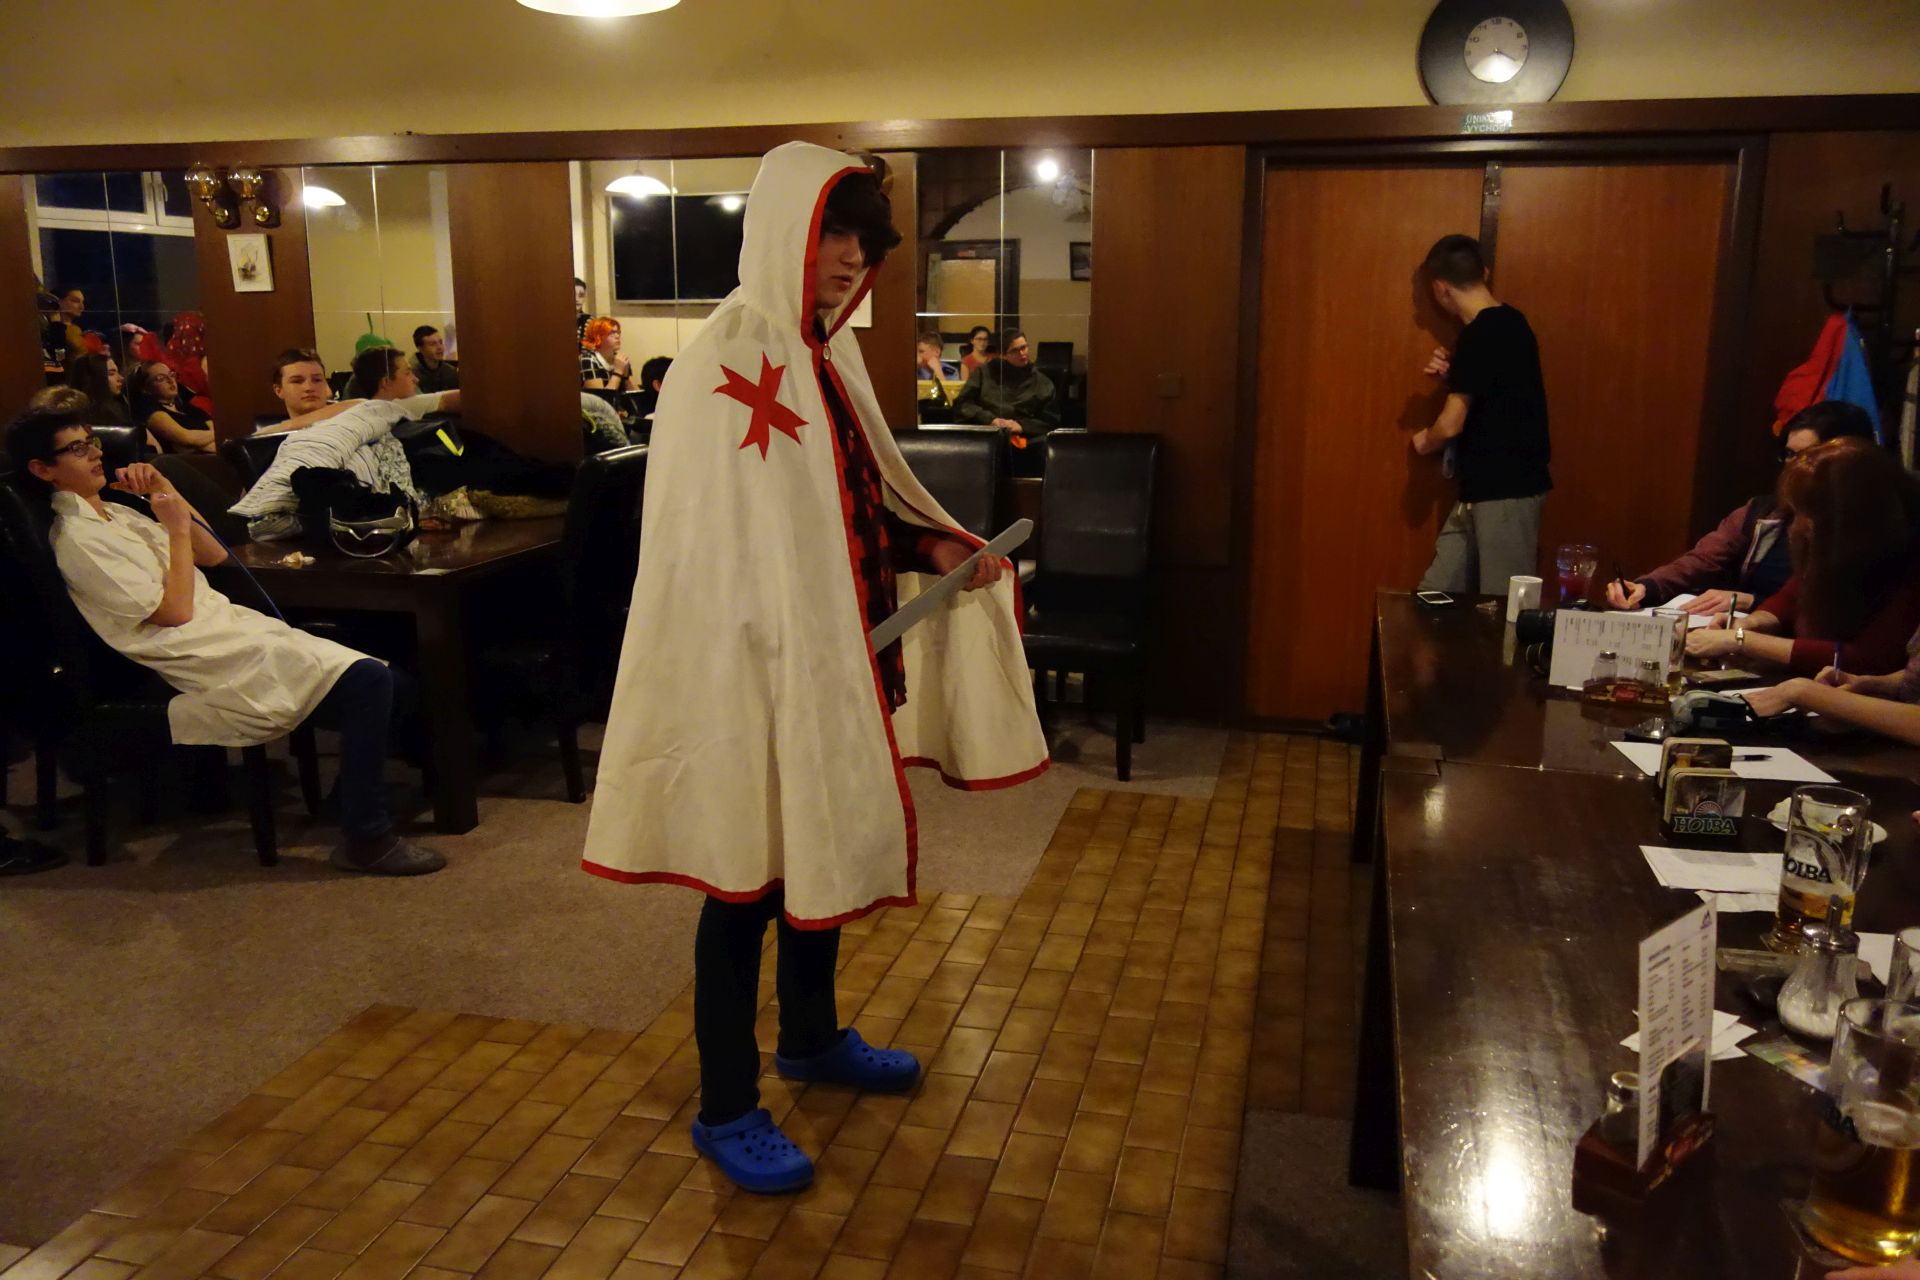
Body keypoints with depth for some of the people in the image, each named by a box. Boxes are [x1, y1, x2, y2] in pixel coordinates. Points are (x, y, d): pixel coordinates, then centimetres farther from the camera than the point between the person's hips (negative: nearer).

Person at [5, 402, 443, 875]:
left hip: (230, 628, 10)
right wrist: (177, 526, -7)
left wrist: (165, 491, 8)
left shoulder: (115, 514, 19)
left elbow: (214, 555, 18)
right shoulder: (77, 540, -9)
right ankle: (366, 837, -20)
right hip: (209, 663, -10)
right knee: (369, 680, -24)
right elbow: (175, 611, -14)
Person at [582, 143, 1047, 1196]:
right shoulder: (724, 364, -17)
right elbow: (711, 546, -19)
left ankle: (810, 1036, 42)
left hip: (837, 656, 9)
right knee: (748, 881, 4)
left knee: (825, 852, 21)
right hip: (757, 672, -8)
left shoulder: (826, 353, 9)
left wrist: (930, 544, 1)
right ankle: (724, 1109, 21)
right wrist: (797, 649, -22)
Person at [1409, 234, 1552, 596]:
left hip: (1506, 490, -9)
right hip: (1486, 486, 9)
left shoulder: (1482, 334, -17)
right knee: (1435, 596, 10)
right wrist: (1452, 374, 5)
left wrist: (1424, 442, 6)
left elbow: (1451, 424, -16)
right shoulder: (1507, 322, 12)